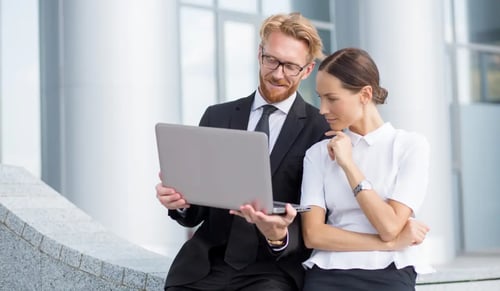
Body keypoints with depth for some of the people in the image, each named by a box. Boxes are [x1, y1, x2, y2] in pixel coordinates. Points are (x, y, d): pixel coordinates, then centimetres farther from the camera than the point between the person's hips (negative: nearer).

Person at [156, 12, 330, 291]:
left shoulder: (322, 131, 0)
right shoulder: (216, 117, 10)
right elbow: (197, 210, 11)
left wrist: (281, 237, -24)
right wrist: (181, 200, -11)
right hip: (205, 265, 4)